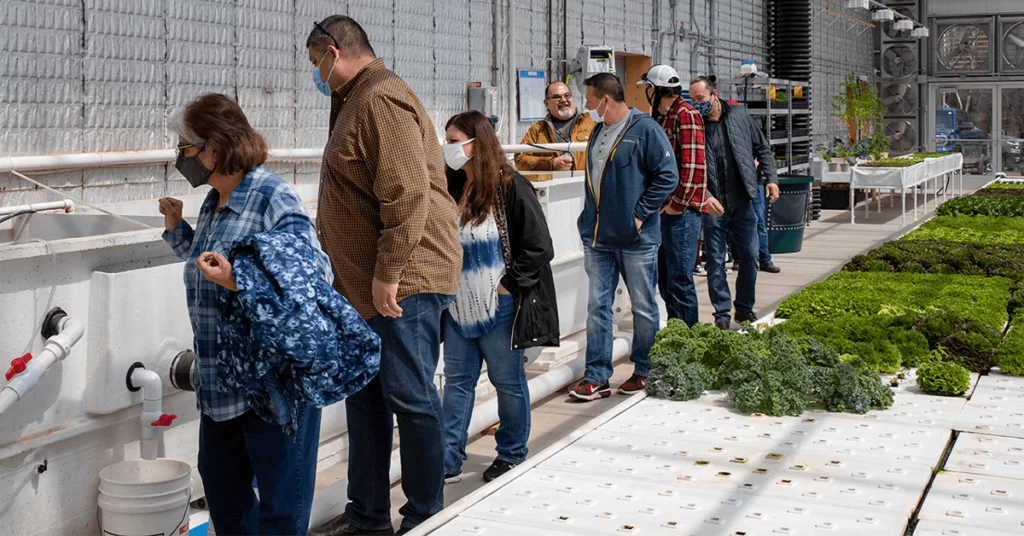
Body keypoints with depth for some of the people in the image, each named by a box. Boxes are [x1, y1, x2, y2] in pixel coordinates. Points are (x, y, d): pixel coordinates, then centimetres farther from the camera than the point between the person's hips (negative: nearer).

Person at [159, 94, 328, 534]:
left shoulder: (273, 199, -16)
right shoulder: (213, 203, 11)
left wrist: (238, 281, -34)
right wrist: (177, 230, 14)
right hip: (220, 377, 9)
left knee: (281, 497, 4)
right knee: (220, 480, 21)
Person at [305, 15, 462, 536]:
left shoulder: (381, 100, -16)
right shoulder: (357, 100, 18)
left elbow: (408, 193, -24)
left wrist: (388, 275, -22)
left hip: (402, 283, -11)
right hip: (366, 283, 11)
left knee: (410, 398, -2)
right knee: (364, 395, 15)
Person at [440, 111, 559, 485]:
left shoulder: (511, 188, -12)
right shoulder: (452, 189, 5)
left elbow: (539, 248, -13)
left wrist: (509, 284, -13)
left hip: (499, 309, -6)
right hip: (459, 309, 6)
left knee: (508, 381, 9)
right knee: (457, 381, 9)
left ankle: (512, 454, 25)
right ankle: (448, 461, 15)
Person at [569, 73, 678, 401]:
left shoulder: (646, 130, -9)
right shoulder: (598, 132, 14)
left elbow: (667, 176, -13)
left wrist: (640, 214, -14)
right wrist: (589, 221, 14)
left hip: (636, 239, -6)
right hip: (598, 239, 7)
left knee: (644, 308, 7)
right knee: (598, 307, 4)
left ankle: (644, 371, 21)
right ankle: (597, 378, 8)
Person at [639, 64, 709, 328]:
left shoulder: (686, 115, -11)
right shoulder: (660, 117, 18)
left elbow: (693, 165, -18)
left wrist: (678, 203, -17)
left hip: (681, 209, -10)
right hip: (663, 206, 10)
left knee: (679, 278, -6)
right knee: (664, 275, 14)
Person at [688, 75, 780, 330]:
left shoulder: (739, 115, 3)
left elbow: (763, 149, 12)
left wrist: (771, 178, 1)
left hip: (743, 202, 3)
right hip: (712, 205, -3)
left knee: (750, 257, 8)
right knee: (716, 262, 2)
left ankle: (745, 308, 25)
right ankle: (722, 314, 11)